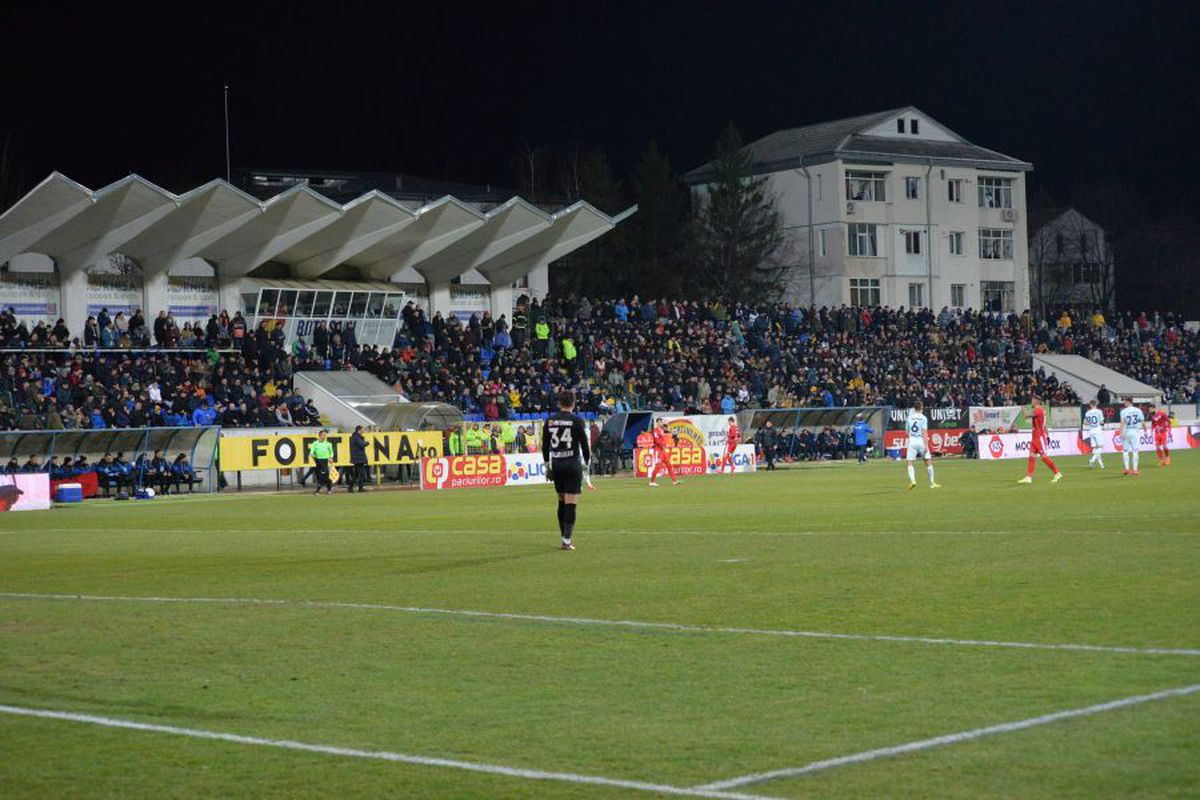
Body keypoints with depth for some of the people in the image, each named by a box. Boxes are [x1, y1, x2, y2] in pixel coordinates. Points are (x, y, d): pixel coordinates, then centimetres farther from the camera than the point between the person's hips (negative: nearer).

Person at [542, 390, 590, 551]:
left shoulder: (550, 421, 4)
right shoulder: (576, 421, -7)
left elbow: (545, 445, 9)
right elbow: (584, 444, -7)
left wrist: (547, 466, 17)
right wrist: (587, 463, 5)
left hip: (556, 465, 4)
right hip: (573, 464, -4)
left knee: (562, 502, 16)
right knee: (571, 504, -3)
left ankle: (565, 537, 21)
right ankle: (567, 541, -8)